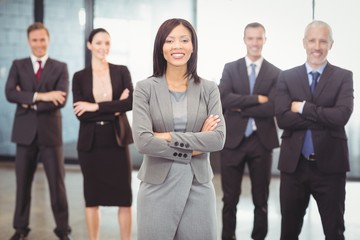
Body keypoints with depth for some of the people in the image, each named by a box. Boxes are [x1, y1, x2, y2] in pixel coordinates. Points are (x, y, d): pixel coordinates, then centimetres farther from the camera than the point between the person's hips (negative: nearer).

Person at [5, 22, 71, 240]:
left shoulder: (60, 67, 3)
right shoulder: (18, 65, 7)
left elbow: (61, 100, -11)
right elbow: (10, 93, -10)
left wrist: (30, 104, -13)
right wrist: (40, 96, -20)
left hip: (50, 132, -1)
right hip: (25, 132, 2)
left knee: (57, 182, 2)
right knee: (23, 182, 8)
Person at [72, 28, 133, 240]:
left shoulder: (121, 71, 3)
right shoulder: (79, 77, 3)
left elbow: (131, 102, -11)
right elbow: (81, 114, -7)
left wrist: (97, 106, -15)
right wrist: (115, 109, -13)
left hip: (116, 141, 0)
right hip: (91, 143, 0)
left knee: (124, 196, 1)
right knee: (92, 197, 7)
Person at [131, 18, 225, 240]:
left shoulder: (209, 89, 3)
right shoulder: (145, 88, -2)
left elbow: (219, 138, -8)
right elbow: (142, 141, -12)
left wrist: (169, 137, -14)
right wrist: (191, 149, -9)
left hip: (198, 186, 1)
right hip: (157, 186, -1)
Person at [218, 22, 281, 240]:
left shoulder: (275, 73, 1)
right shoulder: (230, 68, 4)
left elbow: (272, 108, -11)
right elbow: (224, 99, -12)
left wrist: (241, 108, -11)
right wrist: (256, 99, -16)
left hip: (261, 141, 0)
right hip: (233, 140, 0)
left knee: (261, 199, 10)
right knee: (230, 198, 8)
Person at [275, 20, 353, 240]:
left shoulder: (344, 77, 0)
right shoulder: (287, 77, 4)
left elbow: (342, 116, -16)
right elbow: (283, 118, -10)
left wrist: (303, 108, -12)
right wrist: (324, 118, -14)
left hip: (330, 165, -1)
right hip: (294, 165, 2)